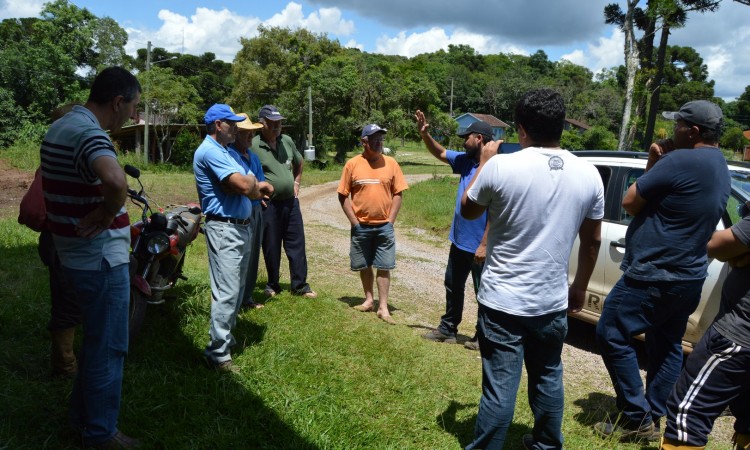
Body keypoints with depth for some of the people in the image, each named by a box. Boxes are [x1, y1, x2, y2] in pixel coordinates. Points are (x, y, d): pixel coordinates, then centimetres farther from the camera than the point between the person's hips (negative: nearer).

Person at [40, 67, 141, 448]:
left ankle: (82, 415, 38)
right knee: (108, 346, 5)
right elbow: (115, 180, -44)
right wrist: (106, 216, -24)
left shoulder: (59, 128, 10)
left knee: (95, 340, 23)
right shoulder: (89, 133, -22)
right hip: (102, 258, -10)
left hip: (77, 254, 10)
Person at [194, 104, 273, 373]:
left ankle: (225, 336, 30)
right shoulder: (210, 151, -15)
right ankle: (218, 354, -2)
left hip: (242, 227, 10)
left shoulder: (225, 151, 18)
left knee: (237, 289, 17)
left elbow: (252, 189, 18)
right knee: (226, 292, -9)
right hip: (225, 228, -10)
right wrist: (252, 180, -1)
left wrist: (256, 187, -4)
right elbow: (245, 186, -23)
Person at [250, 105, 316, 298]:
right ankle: (273, 285, 23)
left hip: (290, 201, 5)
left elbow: (299, 162, 23)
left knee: (297, 245, 6)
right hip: (268, 204, -4)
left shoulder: (287, 141, 6)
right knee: (271, 247, 7)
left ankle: (300, 286, 15)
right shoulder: (253, 146, -12)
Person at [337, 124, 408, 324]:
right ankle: (369, 300, 29)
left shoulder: (391, 163, 0)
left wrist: (390, 220, -5)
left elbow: (398, 194, 2)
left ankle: (383, 307, 7)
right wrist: (353, 221, -6)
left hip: (384, 226, 0)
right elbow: (343, 195, -1)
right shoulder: (352, 164, -3)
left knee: (384, 267, 1)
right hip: (361, 226, 0)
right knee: (364, 265, 12)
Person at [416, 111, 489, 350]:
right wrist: (425, 134, 3)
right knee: (453, 286, 19)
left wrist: (484, 245, -24)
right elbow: (440, 153, 19)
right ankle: (447, 329, 34)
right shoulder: (466, 160, 3)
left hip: (479, 245, -9)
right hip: (460, 241, 9)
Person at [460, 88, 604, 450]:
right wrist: (580, 287, 21)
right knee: (548, 379, 21)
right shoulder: (589, 174, -2)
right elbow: (592, 240, 8)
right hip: (553, 302, 4)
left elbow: (467, 210, 2)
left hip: (503, 301, -4)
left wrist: (483, 163, 12)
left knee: (499, 386, 3)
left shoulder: (500, 166, -15)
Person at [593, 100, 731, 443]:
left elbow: (629, 202, -13)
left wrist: (653, 165, 1)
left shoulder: (681, 161, -19)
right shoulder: (720, 169, 13)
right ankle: (652, 418, 26)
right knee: (667, 347, 16)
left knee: (612, 335, -1)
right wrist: (659, 165, 5)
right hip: (687, 276, 10)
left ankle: (636, 418, 4)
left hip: (655, 274, -10)